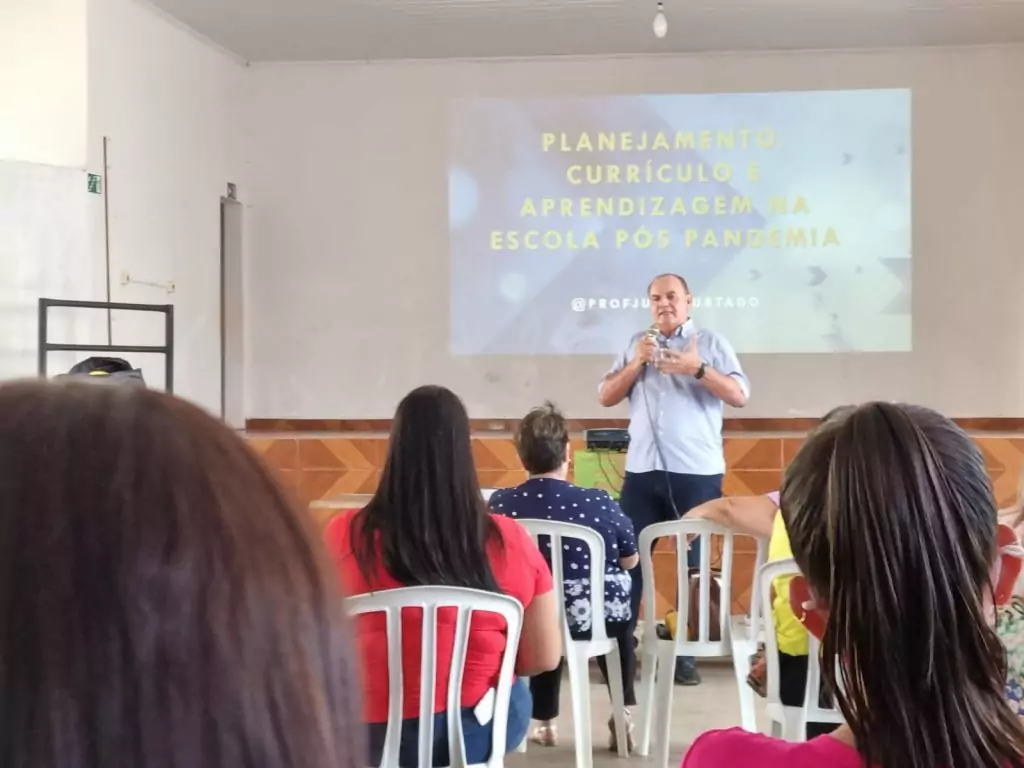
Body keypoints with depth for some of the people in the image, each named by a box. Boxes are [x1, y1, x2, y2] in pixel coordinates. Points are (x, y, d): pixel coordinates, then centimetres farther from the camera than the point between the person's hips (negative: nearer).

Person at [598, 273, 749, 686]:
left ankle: (687, 654, 12)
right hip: (642, 470, 3)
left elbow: (740, 396, -7)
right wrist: (637, 362, -5)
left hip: (697, 472, -2)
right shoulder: (636, 343, 13)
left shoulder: (711, 343, 3)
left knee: (694, 562, 4)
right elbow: (606, 397, 9)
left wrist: (697, 368, -18)